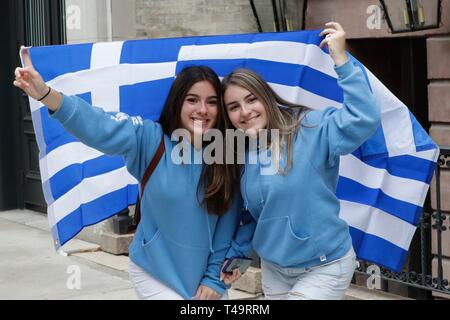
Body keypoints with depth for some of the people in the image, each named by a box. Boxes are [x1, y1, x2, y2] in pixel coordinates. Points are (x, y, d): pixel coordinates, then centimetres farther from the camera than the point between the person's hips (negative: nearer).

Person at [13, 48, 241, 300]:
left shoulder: (226, 159, -6)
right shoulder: (150, 140, -12)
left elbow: (228, 225, -3)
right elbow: (99, 126, -26)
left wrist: (215, 277, -4)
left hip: (204, 274, 3)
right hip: (155, 274, -2)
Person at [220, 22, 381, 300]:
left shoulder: (310, 129, -16)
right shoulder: (242, 156, 2)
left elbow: (365, 118, -32)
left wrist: (341, 59, -32)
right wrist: (237, 253, 10)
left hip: (324, 268, -6)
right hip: (273, 268, 6)